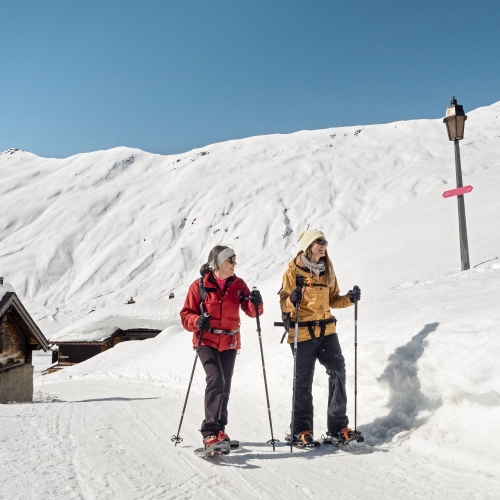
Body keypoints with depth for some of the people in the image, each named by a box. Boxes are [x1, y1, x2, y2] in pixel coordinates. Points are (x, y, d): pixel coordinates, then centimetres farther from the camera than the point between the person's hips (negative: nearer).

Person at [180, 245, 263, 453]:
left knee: (224, 386, 14)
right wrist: (196, 321, -25)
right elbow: (186, 314, -4)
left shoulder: (238, 284, 1)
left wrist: (255, 303, -25)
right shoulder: (199, 286, -8)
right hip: (207, 341, -5)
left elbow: (251, 311, -3)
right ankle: (210, 433, -28)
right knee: (215, 379, -24)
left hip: (229, 342, 5)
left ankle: (218, 429, 32)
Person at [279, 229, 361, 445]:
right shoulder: (294, 270, -4)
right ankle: (301, 429, 13)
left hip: (326, 330, 5)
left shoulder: (327, 271, 12)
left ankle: (338, 425, 6)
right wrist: (292, 300, -27)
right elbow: (284, 303, -5)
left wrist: (349, 298, -1)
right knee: (303, 381, 1)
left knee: (338, 371, -5)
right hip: (303, 332, -4)